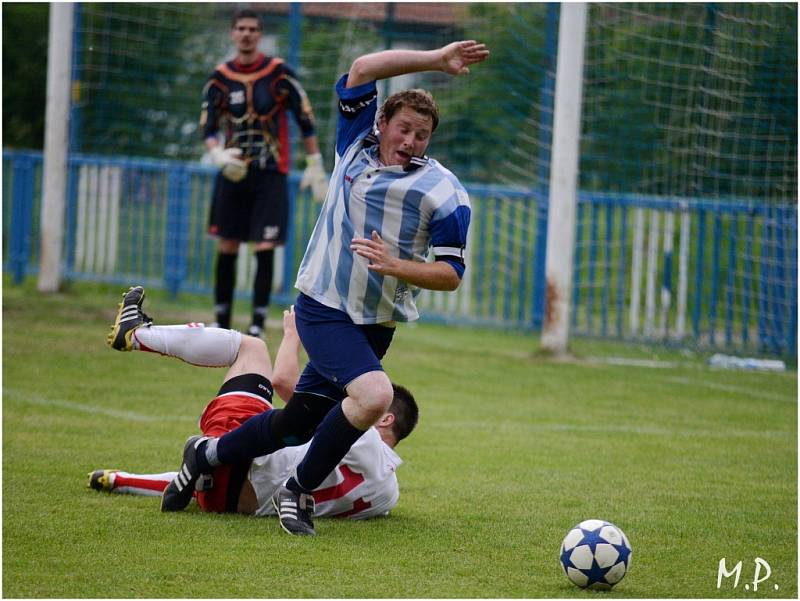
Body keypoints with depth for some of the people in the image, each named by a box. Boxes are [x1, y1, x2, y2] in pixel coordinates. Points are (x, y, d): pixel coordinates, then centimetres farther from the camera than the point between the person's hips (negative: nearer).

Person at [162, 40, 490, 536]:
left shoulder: (445, 193, -6)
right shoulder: (356, 145, 0)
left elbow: (451, 274, -8)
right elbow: (362, 70, -8)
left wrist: (395, 265, -25)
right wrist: (436, 60, -16)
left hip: (375, 325, 2)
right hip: (322, 308, -2)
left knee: (295, 425, 8)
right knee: (374, 393, -27)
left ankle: (206, 455, 36)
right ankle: (300, 489, -8)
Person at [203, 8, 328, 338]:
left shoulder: (279, 73, -4)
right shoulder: (220, 78, 2)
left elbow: (305, 118, 0)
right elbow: (208, 127, 3)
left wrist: (314, 166, -1)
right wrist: (218, 155, -18)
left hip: (271, 175, -2)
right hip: (233, 173, 2)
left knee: (265, 249, -8)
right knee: (227, 248, 4)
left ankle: (258, 323, -2)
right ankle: (222, 321, 13)